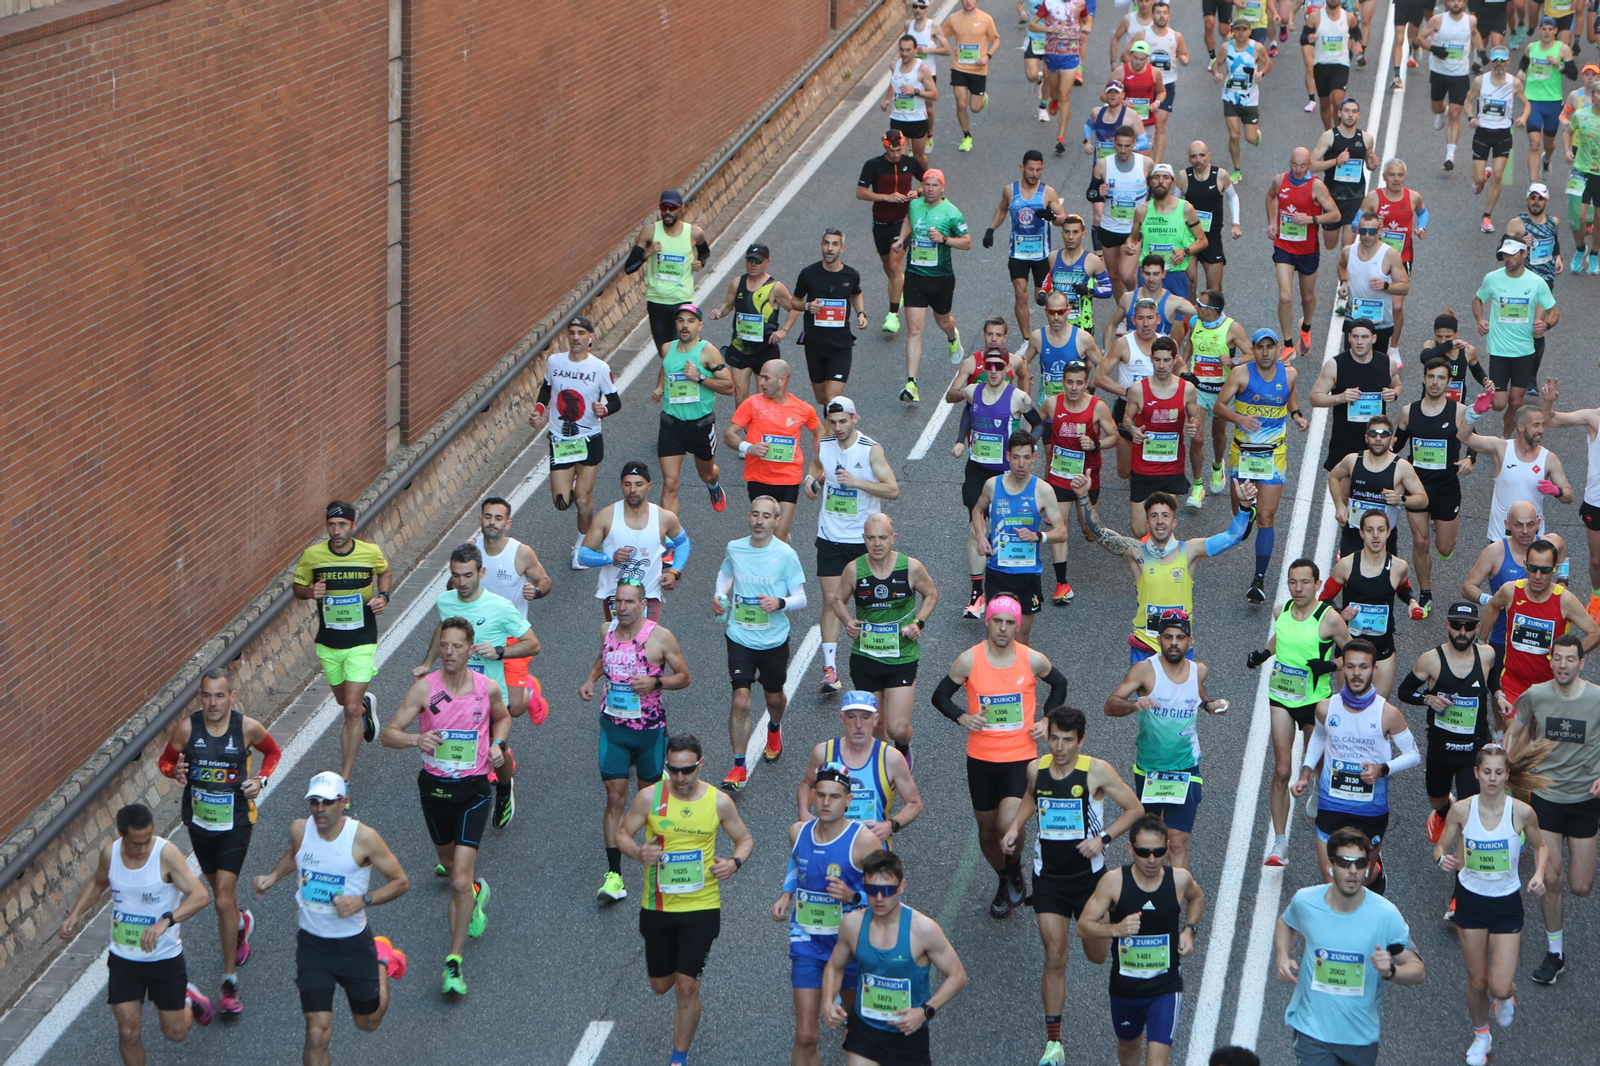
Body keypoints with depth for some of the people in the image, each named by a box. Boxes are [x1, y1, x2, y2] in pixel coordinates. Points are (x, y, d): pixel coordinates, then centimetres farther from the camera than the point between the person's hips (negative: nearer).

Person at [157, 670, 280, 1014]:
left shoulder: (247, 728, -13)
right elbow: (165, 760, 3)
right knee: (220, 891, 21)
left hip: (235, 823, -3)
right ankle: (241, 923, 57)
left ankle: (230, 981, -1)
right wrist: (176, 772, -20)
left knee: (224, 900, -11)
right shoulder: (186, 727, -11)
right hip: (199, 822, 3)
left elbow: (273, 752, 7)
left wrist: (260, 780, -10)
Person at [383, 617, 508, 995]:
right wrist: (415, 739, -34)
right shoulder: (424, 688, -11)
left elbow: (502, 717, 17)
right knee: (449, 863, 24)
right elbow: (388, 734, -13)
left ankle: (454, 963, -8)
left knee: (459, 881, -12)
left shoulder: (488, 688, -6)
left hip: (473, 790, -2)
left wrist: (497, 743, -3)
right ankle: (477, 891, 59)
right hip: (434, 787, 2)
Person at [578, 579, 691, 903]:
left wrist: (656, 682, -22)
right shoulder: (607, 630, 1)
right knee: (615, 797, -3)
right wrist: (591, 678, 4)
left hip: (650, 728, -2)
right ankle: (614, 876, -4)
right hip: (612, 727, 2)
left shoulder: (660, 636, -11)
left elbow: (684, 677, -5)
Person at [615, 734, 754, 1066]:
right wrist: (638, 853, -20)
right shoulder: (649, 797, -7)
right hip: (657, 905, 2)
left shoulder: (719, 802, -6)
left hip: (701, 907, -1)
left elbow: (745, 840, 8)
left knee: (686, 986, -4)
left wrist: (734, 862, -14)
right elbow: (622, 833, 2)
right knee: (660, 985, 14)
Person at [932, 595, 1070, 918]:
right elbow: (940, 696, 3)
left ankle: (1015, 871, 14)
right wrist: (962, 717, -15)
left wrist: (1046, 720, 4)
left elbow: (1059, 684, 15)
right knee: (987, 828, 12)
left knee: (1009, 824, -19)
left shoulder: (1032, 659, -6)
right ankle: (1003, 882, 38)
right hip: (981, 758, 2)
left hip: (1021, 757, -2)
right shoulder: (969, 660, -8)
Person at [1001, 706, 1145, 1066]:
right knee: (1054, 958, -5)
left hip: (1088, 874, -1)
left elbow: (1135, 809, -8)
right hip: (1048, 877, 2)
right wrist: (1015, 827, 2)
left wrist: (1102, 838, -21)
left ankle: (1108, 925, 52)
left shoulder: (1097, 771, -15)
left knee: (1097, 956, 13)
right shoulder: (1036, 768, -4)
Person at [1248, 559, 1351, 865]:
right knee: (1281, 770, -7)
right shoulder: (1281, 611, 1)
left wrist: (1330, 665, -21)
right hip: (1281, 696, 2)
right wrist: (1263, 653, 7)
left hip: (1315, 700, -2)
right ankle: (1280, 843, -6)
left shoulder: (1329, 618, -13)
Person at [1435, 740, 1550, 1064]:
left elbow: (1539, 846, 4)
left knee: (1500, 987, -6)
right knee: (1477, 981, 10)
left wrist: (1539, 874, -15)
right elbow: (1441, 848, -1)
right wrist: (1444, 859, -24)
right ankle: (1481, 1035, 38)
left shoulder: (1522, 812, -15)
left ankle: (1507, 996, 33)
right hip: (1471, 900, 1)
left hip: (1507, 904, -1)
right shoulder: (1461, 810, -12)